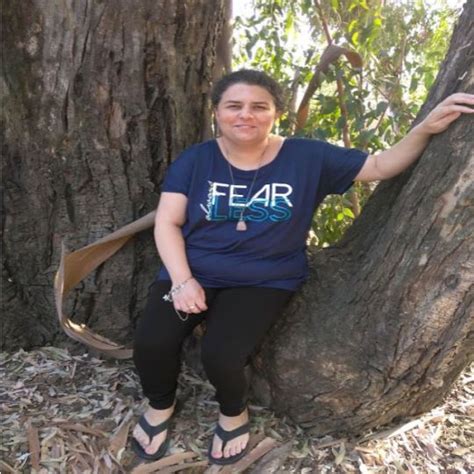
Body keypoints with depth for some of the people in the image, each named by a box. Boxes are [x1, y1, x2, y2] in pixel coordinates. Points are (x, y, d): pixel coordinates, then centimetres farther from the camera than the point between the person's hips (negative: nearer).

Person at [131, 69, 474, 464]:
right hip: (193, 273, 2)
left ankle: (234, 412, 13)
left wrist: (427, 128, -14)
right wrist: (182, 280, -16)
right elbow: (167, 223, -3)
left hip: (264, 282, -1)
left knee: (222, 354, -25)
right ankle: (161, 404, 17)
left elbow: (381, 166, 2)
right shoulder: (194, 160, 0)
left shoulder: (307, 158, -2)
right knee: (151, 343, -19)